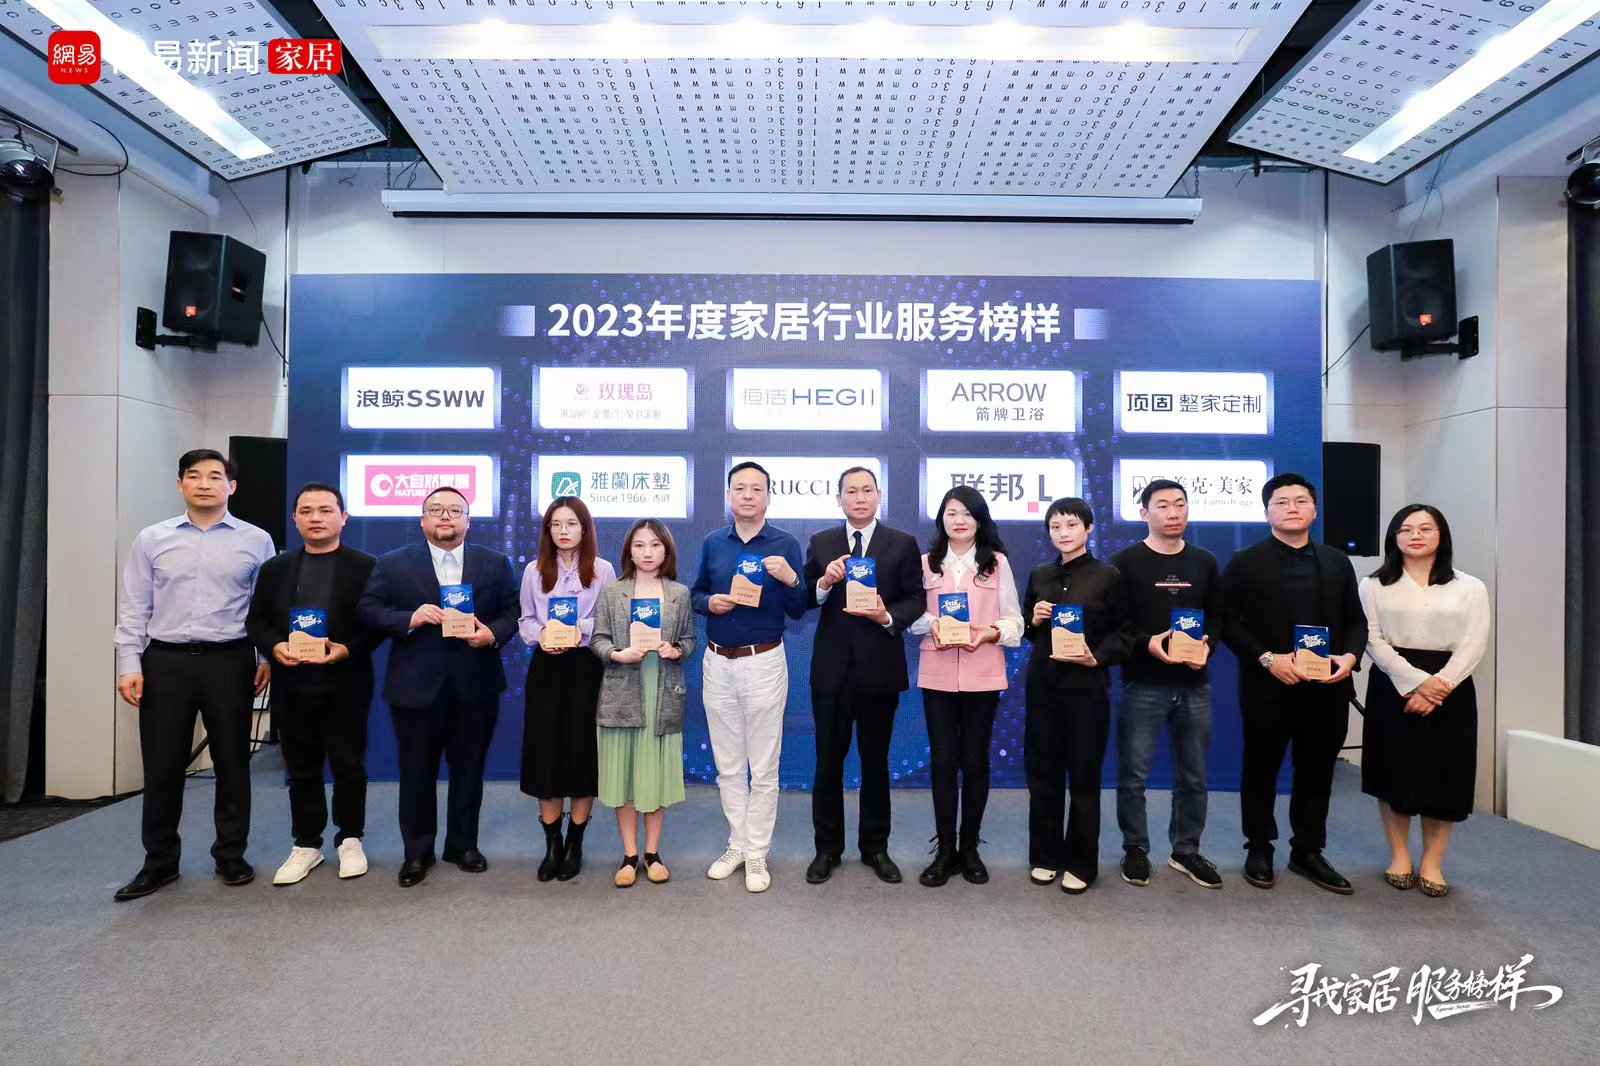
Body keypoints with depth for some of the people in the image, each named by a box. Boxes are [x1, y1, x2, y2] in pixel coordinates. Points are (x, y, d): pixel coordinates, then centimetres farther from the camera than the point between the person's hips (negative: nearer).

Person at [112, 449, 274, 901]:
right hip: (165, 661, 1)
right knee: (162, 765, 7)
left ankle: (231, 855, 23)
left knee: (232, 762, 8)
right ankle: (160, 860, 24)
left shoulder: (256, 540, 1)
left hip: (229, 662, -1)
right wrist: (129, 664, -1)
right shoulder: (151, 540, 5)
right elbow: (134, 608, 5)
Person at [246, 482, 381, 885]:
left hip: (345, 685, -3)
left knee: (348, 766, 5)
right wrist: (274, 646, -11)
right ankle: (306, 844, 24)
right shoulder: (275, 568, 11)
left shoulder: (365, 566, 0)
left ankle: (350, 840, 21)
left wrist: (348, 649, -19)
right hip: (292, 686, 3)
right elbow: (255, 620, 9)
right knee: (301, 770, 11)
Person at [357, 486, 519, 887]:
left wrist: (493, 634, -14)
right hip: (416, 686, -1)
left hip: (476, 685, 1)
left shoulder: (495, 563, 5)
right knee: (417, 771, 10)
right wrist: (408, 619, -17)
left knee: (469, 769, 11)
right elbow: (369, 609, -1)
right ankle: (417, 852, 24)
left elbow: (512, 611, 5)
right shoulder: (393, 564, 3)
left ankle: (463, 844, 27)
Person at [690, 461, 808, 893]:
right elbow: (695, 592, 12)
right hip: (717, 663, 4)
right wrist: (709, 602, -10)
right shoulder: (712, 542, 5)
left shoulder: (786, 544, -5)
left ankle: (757, 854, 17)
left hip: (763, 663, -3)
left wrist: (791, 579, -23)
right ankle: (737, 845, 27)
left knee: (763, 768, 5)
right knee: (727, 766, 13)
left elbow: (797, 610, -4)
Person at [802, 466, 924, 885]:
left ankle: (875, 847, 27)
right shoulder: (820, 544, 5)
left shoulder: (903, 544, 1)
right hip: (832, 666, 1)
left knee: (875, 759, 12)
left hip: (880, 666, -1)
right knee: (828, 760, 9)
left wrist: (888, 617, -21)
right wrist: (824, 582, -18)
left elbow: (915, 600, -3)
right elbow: (804, 601, 1)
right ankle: (828, 847, 24)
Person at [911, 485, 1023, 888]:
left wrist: (990, 632, -16)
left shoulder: (997, 562, 4)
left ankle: (970, 848, 23)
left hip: (983, 675, 0)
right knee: (943, 760, 4)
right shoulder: (926, 563, 6)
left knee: (975, 760, 8)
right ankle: (945, 850, 16)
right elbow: (913, 613, 8)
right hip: (937, 674, 1)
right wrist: (931, 625, -13)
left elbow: (1014, 620, 3)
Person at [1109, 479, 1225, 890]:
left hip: (1195, 686, 4)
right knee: (1133, 775, 2)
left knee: (1193, 777, 13)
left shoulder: (1204, 562, 11)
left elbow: (1218, 615, 11)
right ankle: (1136, 850, 18)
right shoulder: (1126, 561, -2)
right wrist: (1147, 643, -21)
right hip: (1142, 685, -4)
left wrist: (1207, 644, -9)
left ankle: (1186, 850, 28)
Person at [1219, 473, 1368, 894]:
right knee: (1261, 772, 9)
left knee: (1317, 774, 12)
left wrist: (1350, 656, -9)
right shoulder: (1245, 562, -2)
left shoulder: (1337, 562, 11)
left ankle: (1308, 852, 27)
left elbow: (1356, 621, 11)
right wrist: (1267, 659, -17)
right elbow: (1228, 622, -7)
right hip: (1267, 687, -3)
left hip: (1327, 687, 4)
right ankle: (1259, 850, 24)